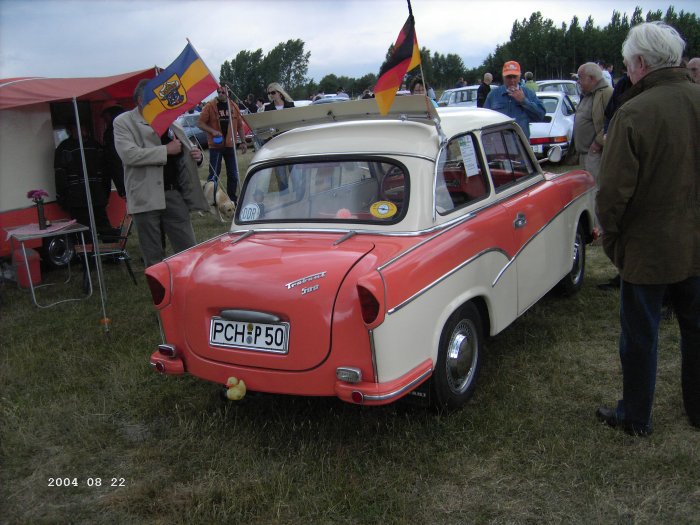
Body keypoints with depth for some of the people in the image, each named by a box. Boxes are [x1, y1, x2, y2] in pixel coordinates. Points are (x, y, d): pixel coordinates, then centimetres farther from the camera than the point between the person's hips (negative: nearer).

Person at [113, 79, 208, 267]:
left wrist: (196, 155, 2)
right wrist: (166, 150, -15)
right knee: (154, 258, 6)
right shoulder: (123, 122, -1)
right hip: (146, 197, -4)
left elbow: (186, 148, 27)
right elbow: (129, 154, -17)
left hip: (174, 193, 4)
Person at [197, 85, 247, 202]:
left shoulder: (233, 106, 8)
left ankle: (232, 199, 21)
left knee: (233, 174, 9)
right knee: (214, 174, -1)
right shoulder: (210, 106, -4)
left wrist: (243, 142, 10)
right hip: (215, 145, -4)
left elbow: (240, 125, 14)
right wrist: (212, 131, -19)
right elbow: (200, 123, -5)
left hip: (230, 145, 4)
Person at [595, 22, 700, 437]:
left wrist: (610, 234, -1)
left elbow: (614, 189, -19)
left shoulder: (634, 114, -22)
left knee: (641, 335, 10)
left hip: (648, 246, -5)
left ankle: (636, 417, 25)